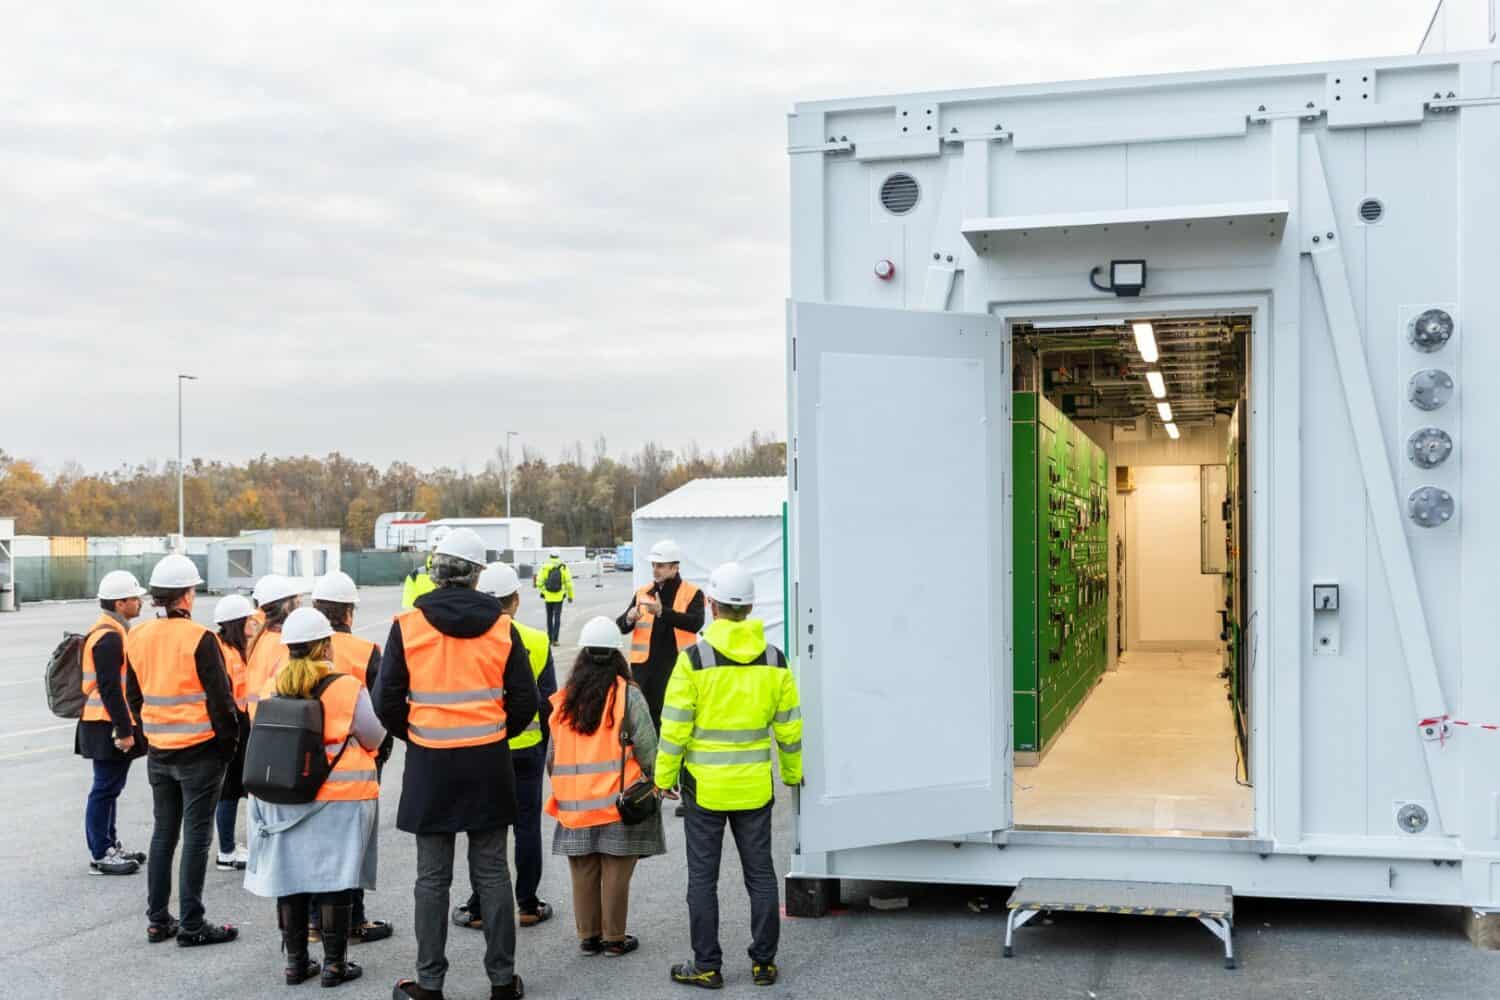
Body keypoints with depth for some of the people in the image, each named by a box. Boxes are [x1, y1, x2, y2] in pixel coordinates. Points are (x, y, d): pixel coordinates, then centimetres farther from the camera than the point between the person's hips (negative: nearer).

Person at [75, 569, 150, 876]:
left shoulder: (114, 632, 15)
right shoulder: (108, 637, -19)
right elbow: (110, 689, -23)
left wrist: (127, 726, 23)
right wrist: (124, 730, -22)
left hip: (114, 726, 10)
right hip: (109, 729, -10)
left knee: (109, 788, 16)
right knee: (105, 789, -3)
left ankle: (110, 846, 26)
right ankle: (100, 856, 4)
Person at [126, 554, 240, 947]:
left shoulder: (137, 637, 3)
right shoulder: (198, 638, -17)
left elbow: (135, 693, 12)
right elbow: (220, 698, -15)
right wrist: (229, 744, -4)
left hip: (158, 751, 6)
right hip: (199, 752, -6)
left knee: (163, 833, 15)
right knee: (196, 836, 1)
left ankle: (158, 920, 21)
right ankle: (192, 925, 5)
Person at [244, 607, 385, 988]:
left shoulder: (273, 689, -1)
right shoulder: (346, 688, -12)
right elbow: (374, 738, -5)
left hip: (282, 798, 4)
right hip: (339, 799, -4)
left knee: (290, 878, 12)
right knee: (334, 881, 3)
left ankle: (295, 961, 20)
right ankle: (334, 964, 9)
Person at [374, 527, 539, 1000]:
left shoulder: (407, 625, -8)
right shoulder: (501, 627, -3)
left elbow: (387, 701, -5)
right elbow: (525, 702, 0)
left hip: (429, 764, -1)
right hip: (488, 763, 1)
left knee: (433, 877, 8)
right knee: (492, 873, 9)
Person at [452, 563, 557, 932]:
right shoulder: (537, 642, -8)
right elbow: (549, 699, -2)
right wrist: (548, 745, 10)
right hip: (527, 748, 1)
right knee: (527, 825, 10)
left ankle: (478, 908, 13)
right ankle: (527, 905, 16)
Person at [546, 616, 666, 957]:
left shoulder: (564, 699, 3)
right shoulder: (628, 695, -8)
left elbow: (552, 755, 8)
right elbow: (647, 747, -10)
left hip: (575, 801, 4)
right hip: (619, 799, -3)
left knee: (583, 872, 13)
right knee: (616, 872, 6)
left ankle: (588, 936, 22)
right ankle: (614, 938, 14)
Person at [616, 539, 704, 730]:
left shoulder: (692, 594, -1)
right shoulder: (643, 593, 11)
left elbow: (695, 623, -19)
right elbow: (620, 627, 8)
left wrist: (662, 612, -30)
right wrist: (629, 619, -17)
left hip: (677, 666, -3)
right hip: (644, 666, 3)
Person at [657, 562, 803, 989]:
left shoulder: (694, 658, -12)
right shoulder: (773, 659, 0)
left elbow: (674, 727, -10)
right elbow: (789, 725, 7)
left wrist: (664, 776, 1)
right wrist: (793, 771, 20)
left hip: (705, 785, -3)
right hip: (755, 785, 3)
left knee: (703, 877, 7)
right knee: (760, 873, 13)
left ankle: (707, 966, 13)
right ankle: (764, 962, 19)